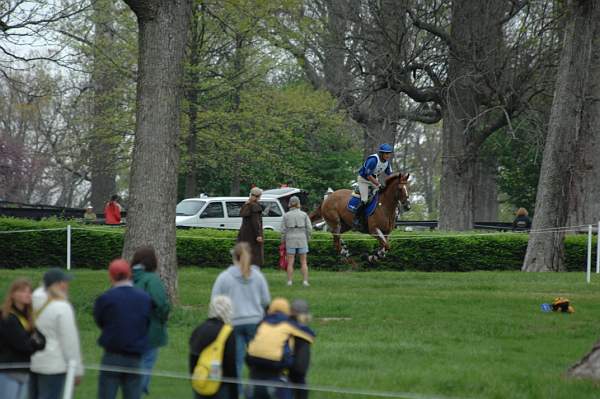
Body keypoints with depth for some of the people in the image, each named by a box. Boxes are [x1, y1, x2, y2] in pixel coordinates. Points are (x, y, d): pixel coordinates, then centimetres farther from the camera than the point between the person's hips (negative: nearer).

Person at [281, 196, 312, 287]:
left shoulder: (286, 215, -2)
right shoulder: (304, 214, 0)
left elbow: (284, 230, -3)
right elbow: (309, 228, -3)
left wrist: (283, 241, 9)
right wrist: (307, 239, 9)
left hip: (290, 240, 0)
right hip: (302, 240, 0)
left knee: (290, 262, 5)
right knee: (303, 262, 6)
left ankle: (289, 282, 2)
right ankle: (305, 281, -1)